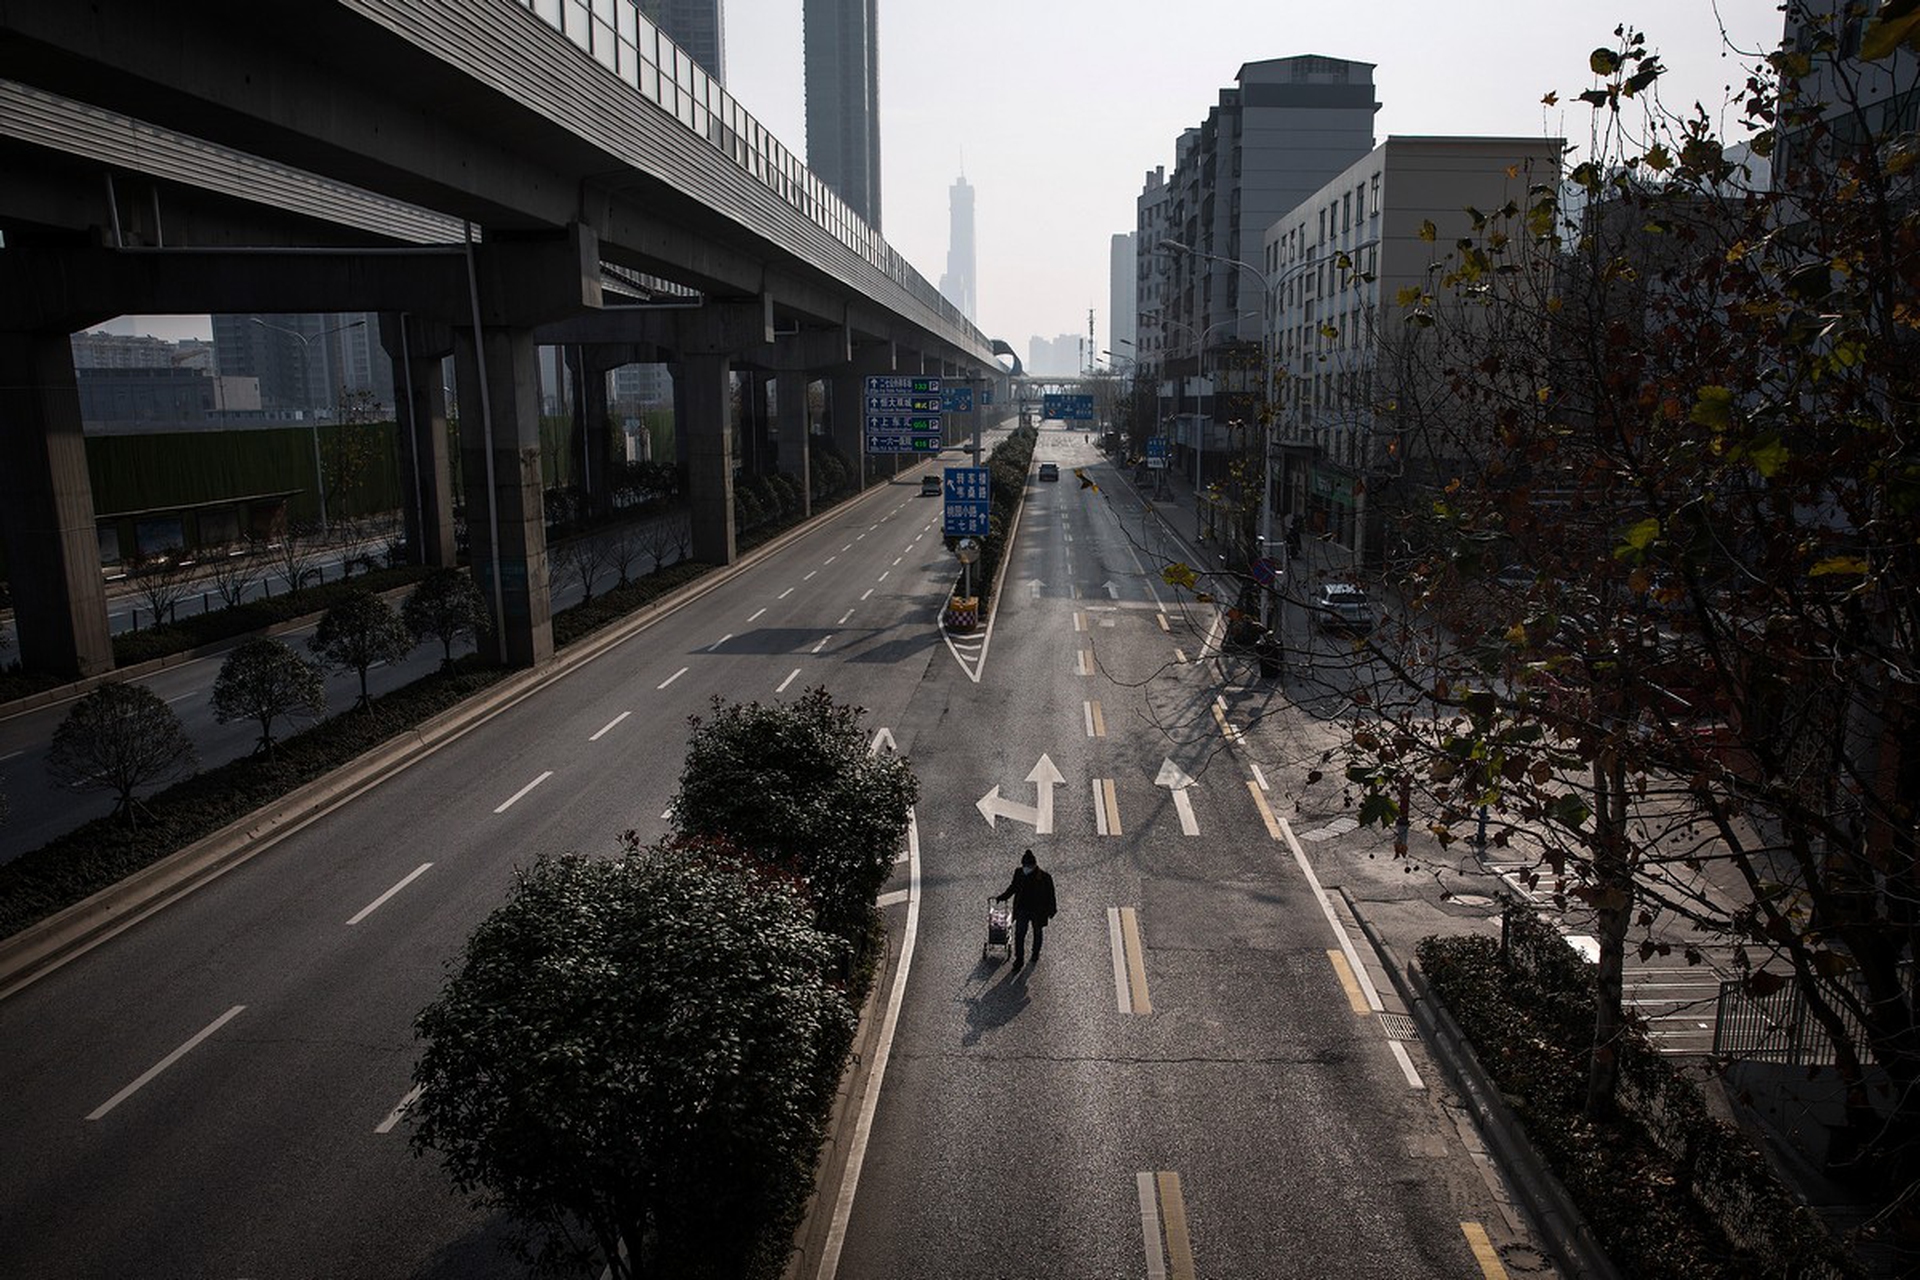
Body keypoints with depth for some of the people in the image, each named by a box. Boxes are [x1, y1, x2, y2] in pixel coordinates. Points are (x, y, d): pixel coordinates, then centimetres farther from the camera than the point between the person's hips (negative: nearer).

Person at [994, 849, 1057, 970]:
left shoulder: (1045, 878, -25)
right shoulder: (1019, 872, -14)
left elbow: (1050, 896, -12)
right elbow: (1013, 888, 4)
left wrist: (1051, 911, -4)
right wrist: (1001, 897, 7)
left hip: (1038, 911, -2)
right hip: (1022, 909, 2)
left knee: (1038, 933, 21)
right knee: (1019, 934, 3)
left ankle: (1036, 953, 46)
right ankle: (1019, 959, 19)